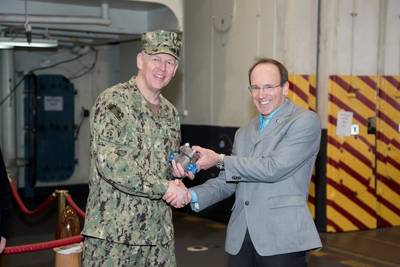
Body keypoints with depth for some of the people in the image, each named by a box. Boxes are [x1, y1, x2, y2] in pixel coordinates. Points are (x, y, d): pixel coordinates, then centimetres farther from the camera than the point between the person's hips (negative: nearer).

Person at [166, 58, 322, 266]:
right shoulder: (244, 133, 18)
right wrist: (192, 195, -1)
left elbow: (274, 168, -15)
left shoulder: (305, 121, -4)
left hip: (282, 238, -5)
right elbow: (227, 182, 18)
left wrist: (220, 160, -10)